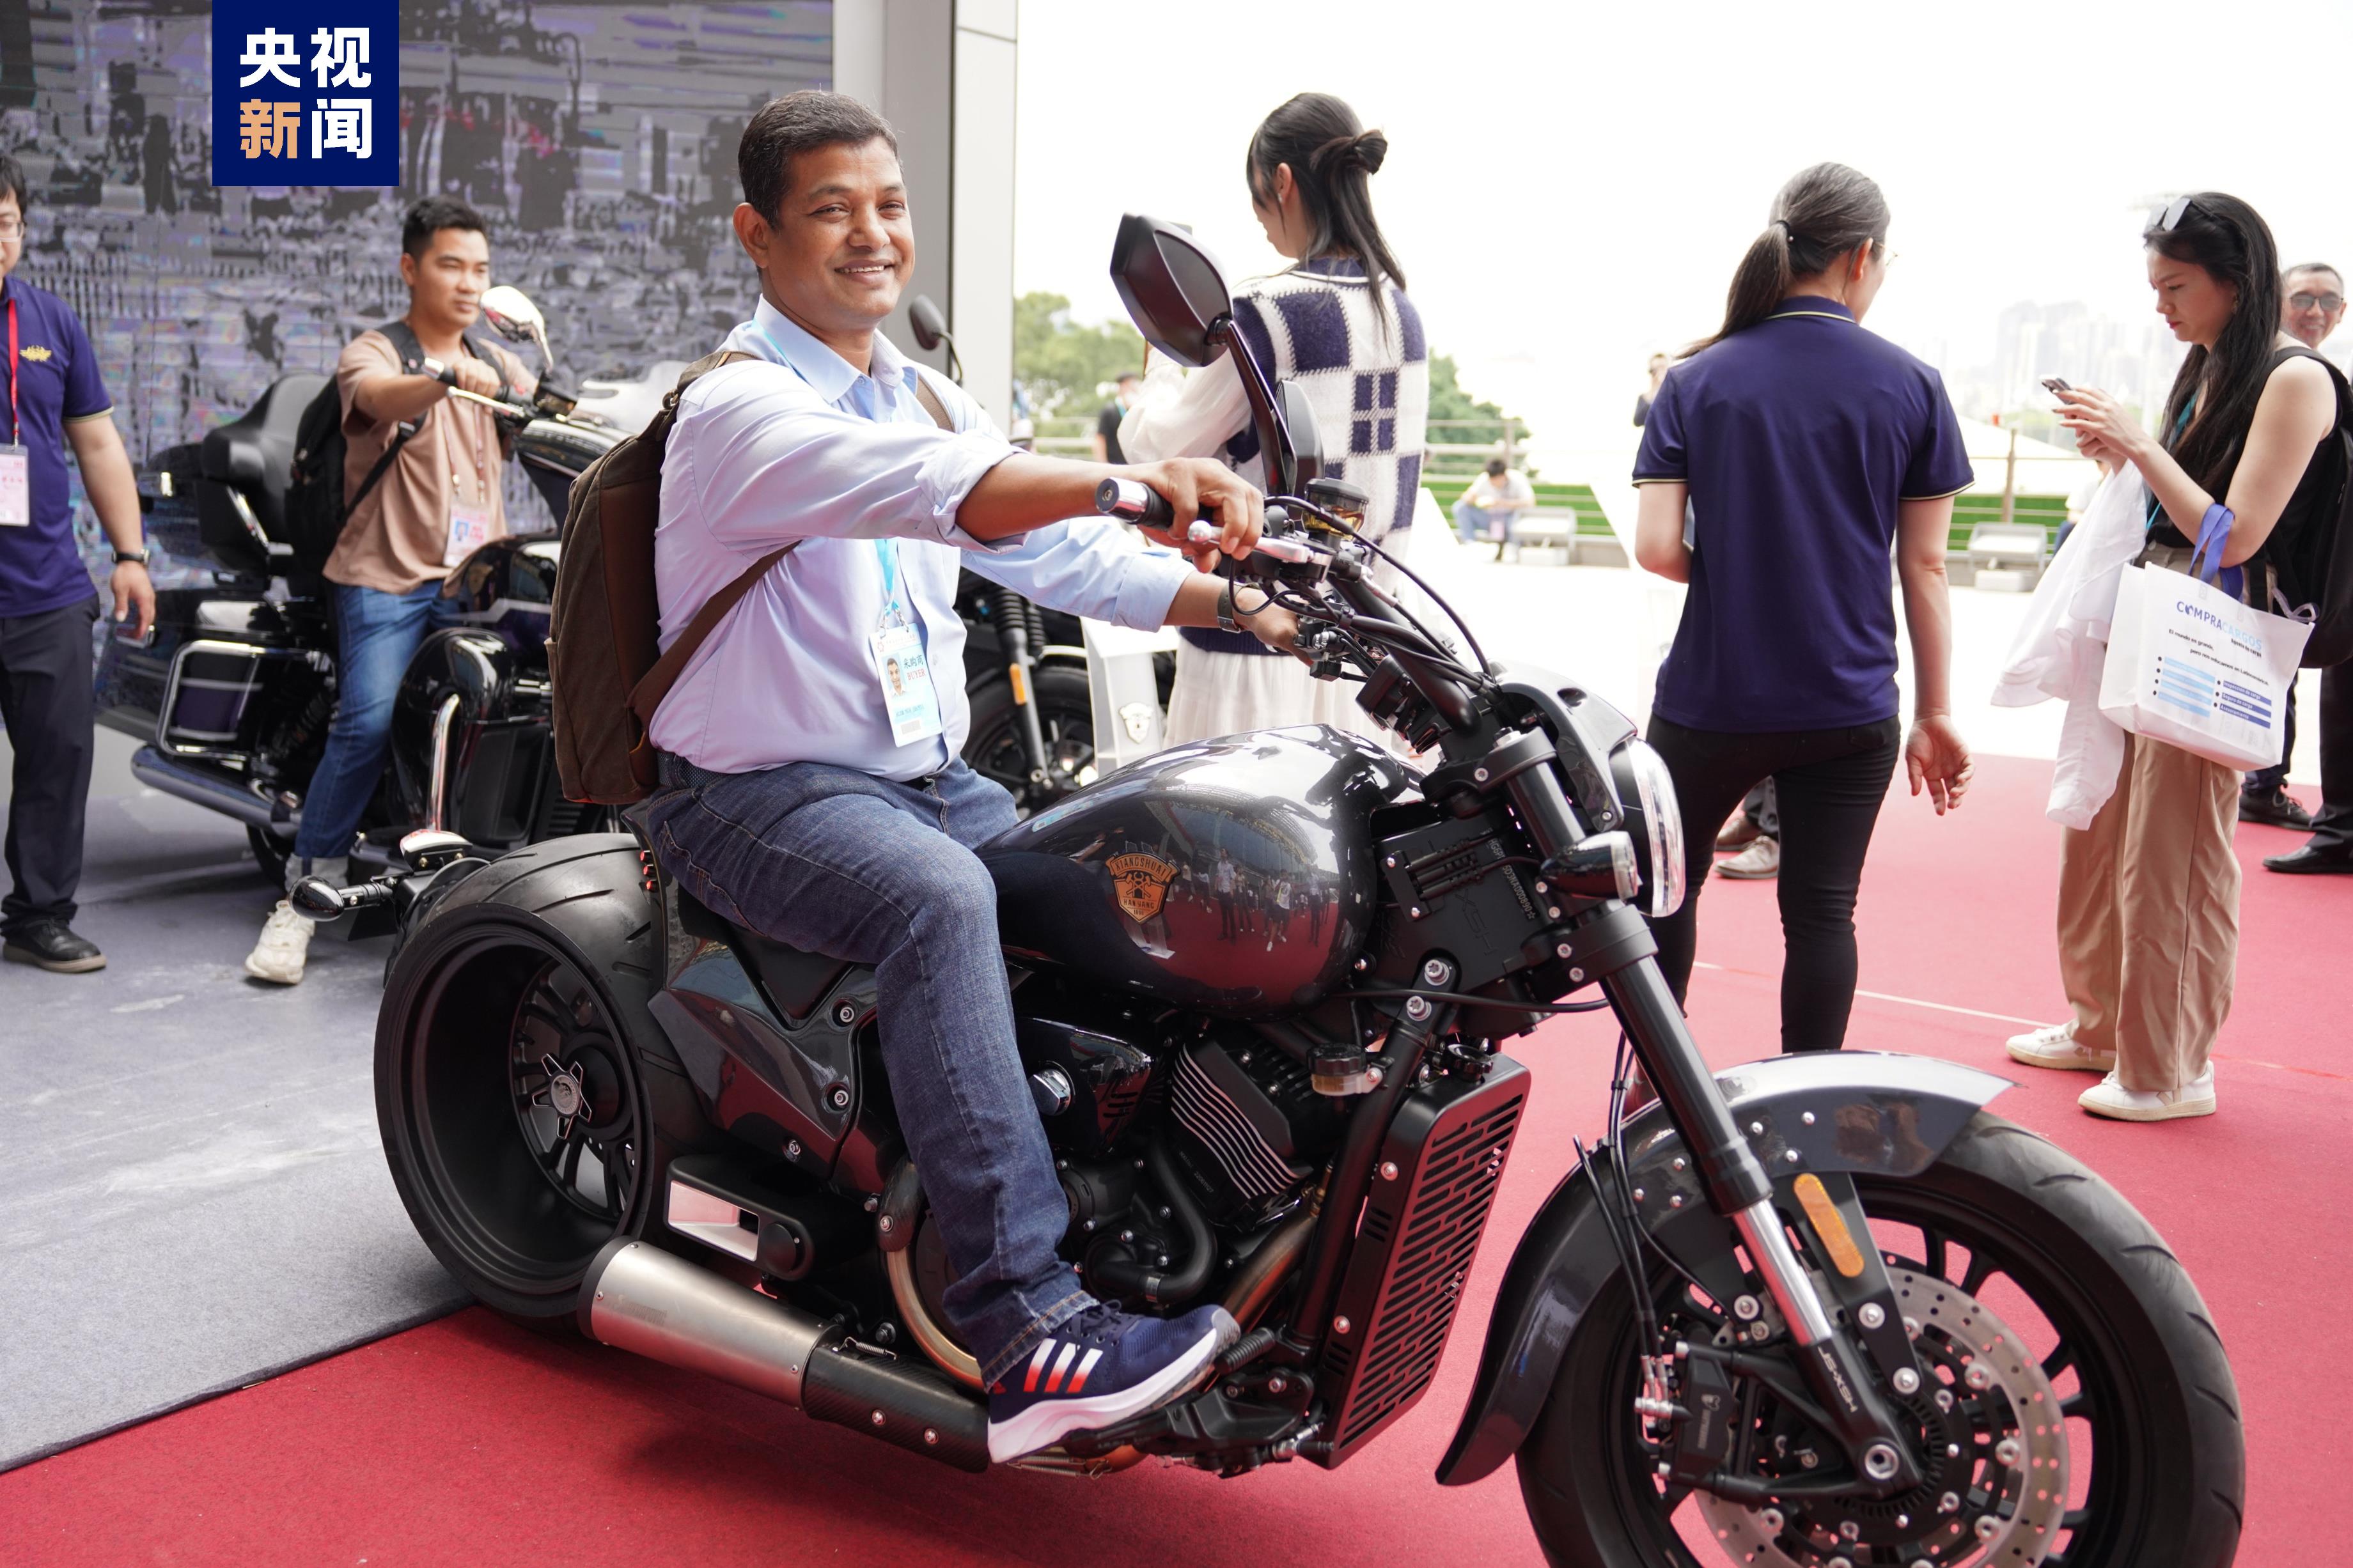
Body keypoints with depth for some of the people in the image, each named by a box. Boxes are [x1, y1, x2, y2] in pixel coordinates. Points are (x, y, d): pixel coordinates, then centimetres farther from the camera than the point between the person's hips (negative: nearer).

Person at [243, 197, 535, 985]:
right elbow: (381, 396, -21)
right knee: (367, 723, -18)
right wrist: (447, 376, -40)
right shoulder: (372, 352, 2)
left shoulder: (498, 365, 22)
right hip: (386, 575, -4)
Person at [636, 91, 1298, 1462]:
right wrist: (1129, 481, -49)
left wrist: (1237, 602, -6)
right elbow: (934, 487, -34)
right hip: (758, 793, -8)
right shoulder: (740, 409, -12)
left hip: (928, 776, 8)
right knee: (939, 896, -36)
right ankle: (1023, 1325, -38)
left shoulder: (924, 395, 16)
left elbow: (1055, 552, 8)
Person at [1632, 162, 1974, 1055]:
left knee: (1666, 887, 18)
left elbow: (1655, 546, -9)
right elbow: (1924, 565, 0)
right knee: (1822, 910, 8)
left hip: (1711, 697, 1)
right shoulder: (1909, 385, -1)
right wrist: (1935, 713, 7)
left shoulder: (1697, 378, -1)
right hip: (1849, 709, 0)